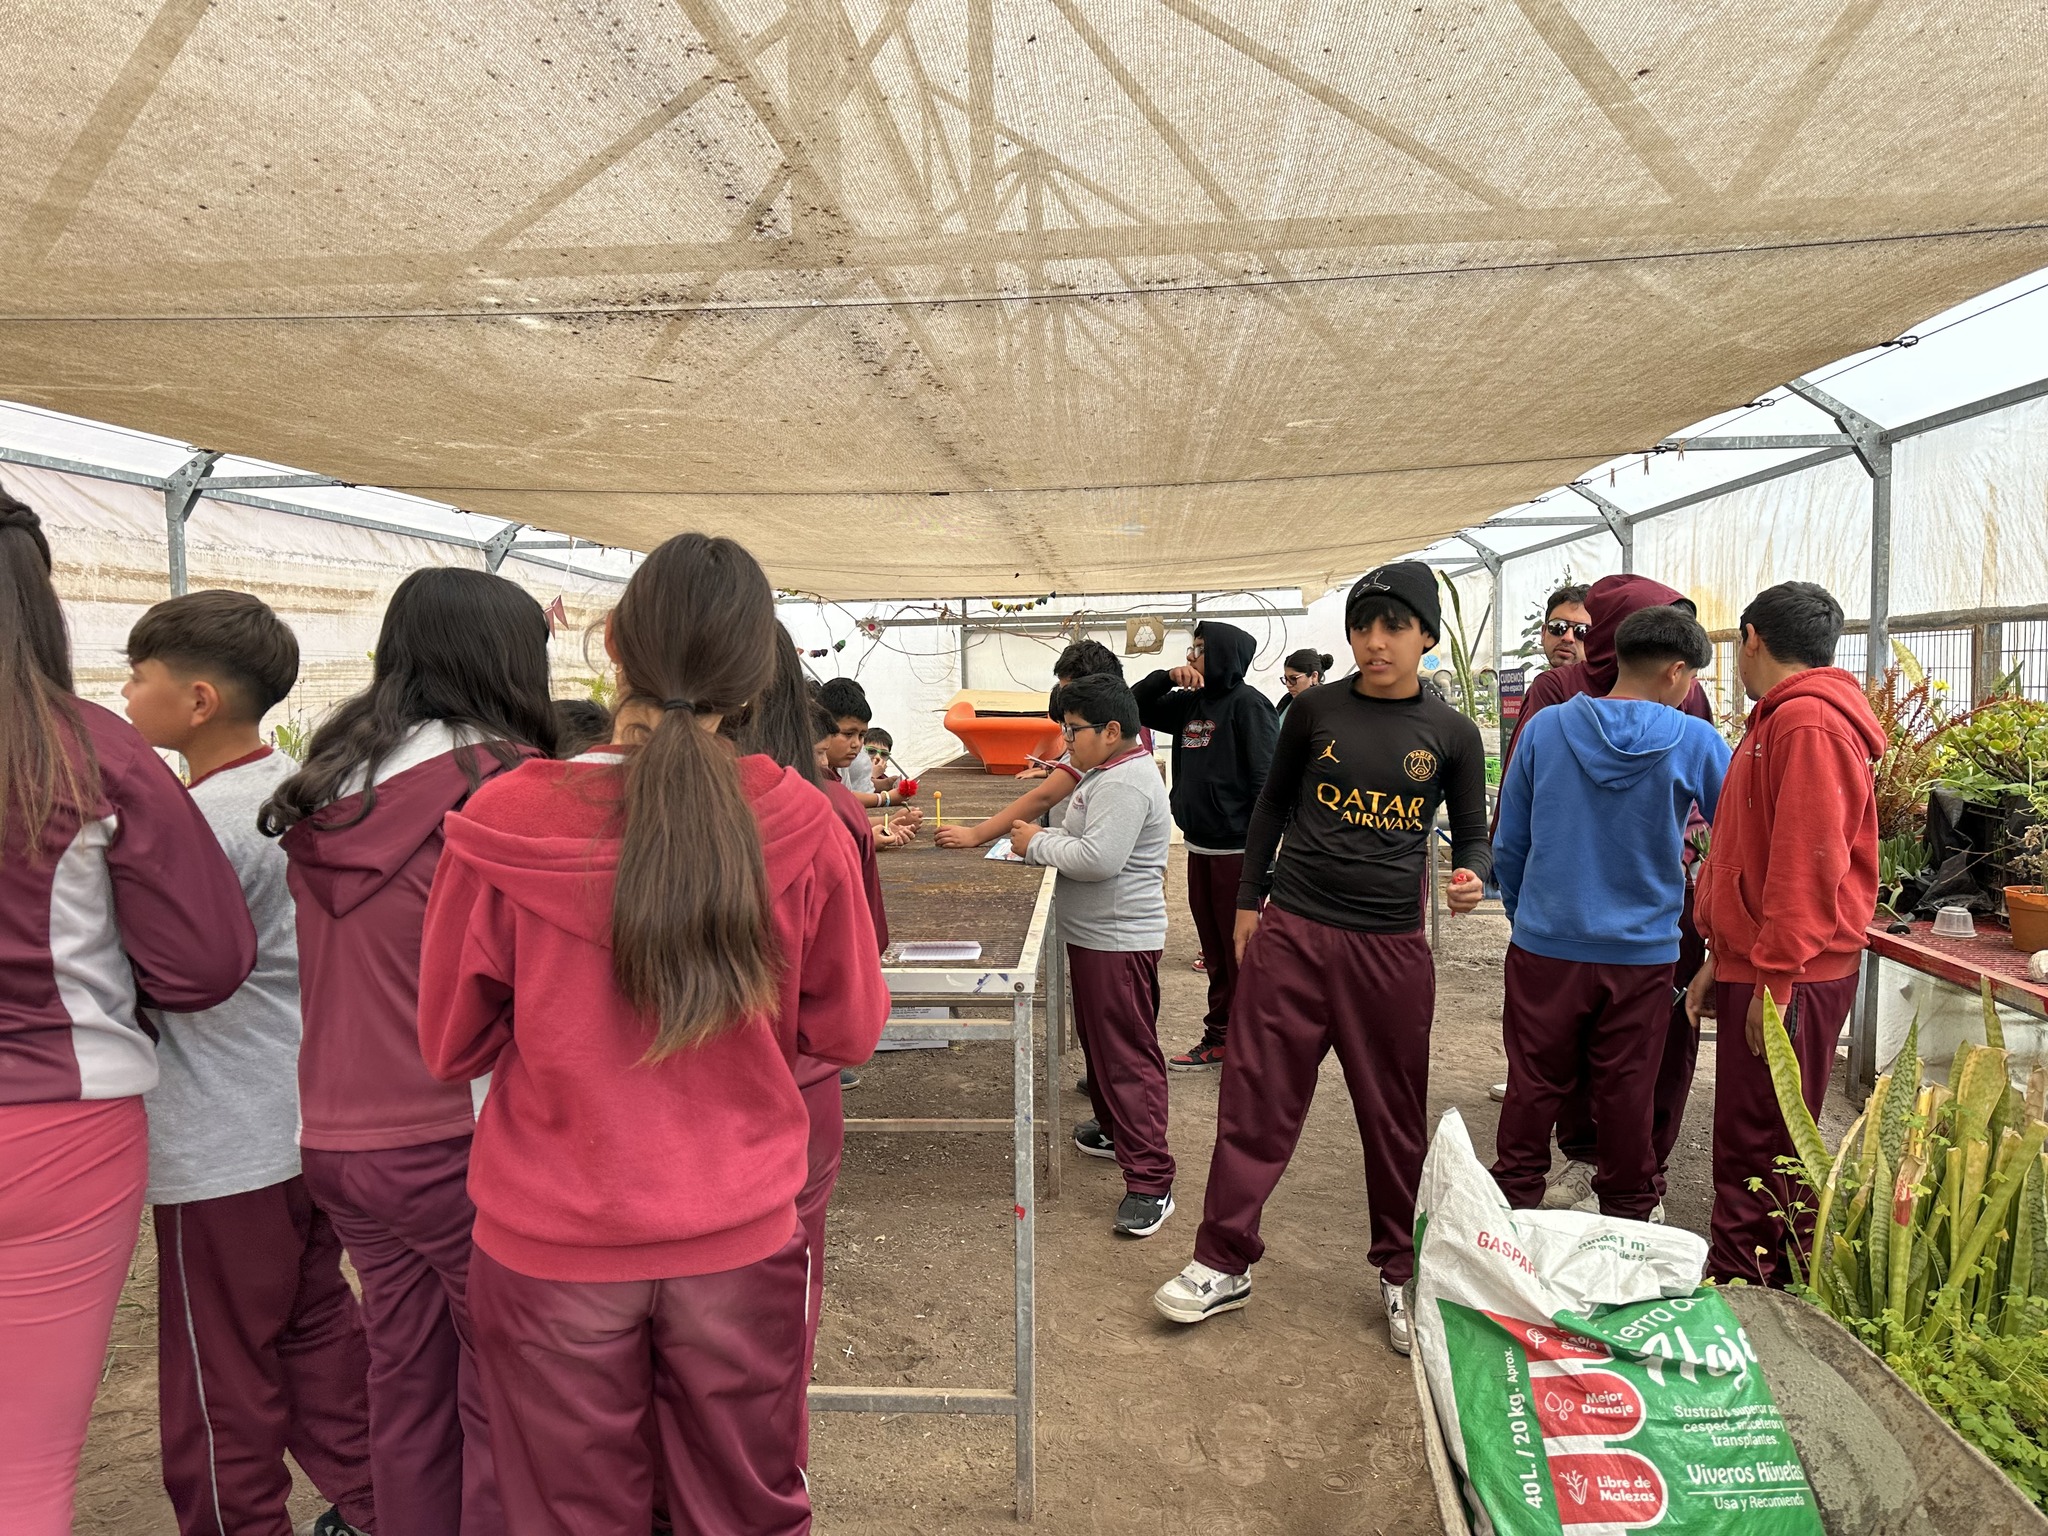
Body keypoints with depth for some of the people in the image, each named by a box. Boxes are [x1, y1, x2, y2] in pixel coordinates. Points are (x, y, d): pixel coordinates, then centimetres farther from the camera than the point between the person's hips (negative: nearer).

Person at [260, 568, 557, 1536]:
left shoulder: (322, 791, 7)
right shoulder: (501, 783, -15)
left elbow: (324, 974, 17)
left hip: (337, 1135, 7)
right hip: (461, 1140, -7)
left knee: (404, 1383, 19)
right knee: (504, 1397, 6)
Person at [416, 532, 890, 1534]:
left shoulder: (504, 824, -16)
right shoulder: (800, 826, -16)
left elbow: (452, 1047, -2)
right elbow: (848, 1031, -2)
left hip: (551, 1249, 0)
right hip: (740, 1241, 1)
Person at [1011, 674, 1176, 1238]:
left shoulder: (1125, 784, -21)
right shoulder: (1109, 774, 14)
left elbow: (1098, 859, -30)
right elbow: (1087, 839, 21)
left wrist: (1038, 844, -15)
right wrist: (1045, 838, 3)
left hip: (1118, 941, -11)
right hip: (1096, 934, 11)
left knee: (1128, 1054, -8)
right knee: (1100, 1040, 23)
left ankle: (1150, 1182, -4)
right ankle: (1114, 1129, 41)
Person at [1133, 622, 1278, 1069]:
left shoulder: (1248, 704, -11)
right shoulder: (1189, 703, 11)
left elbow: (1266, 778, -16)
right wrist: (1166, 678, 1)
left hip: (1237, 849, -8)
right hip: (1200, 846, 8)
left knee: (1241, 952, 0)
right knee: (1215, 951, 15)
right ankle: (1219, 1037, 25)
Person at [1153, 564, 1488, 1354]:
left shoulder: (1451, 733, 3)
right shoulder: (1316, 709, 2)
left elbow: (1472, 835, 11)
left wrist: (1472, 877, -12)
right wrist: (1248, 902, 12)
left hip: (1392, 947, 0)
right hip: (1293, 932, 0)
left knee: (1396, 1117, 11)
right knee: (1256, 1098, 4)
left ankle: (1403, 1274, 30)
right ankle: (1225, 1263, 18)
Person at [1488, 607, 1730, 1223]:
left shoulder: (1545, 728, -4)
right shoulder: (1696, 743, -8)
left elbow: (1508, 846, 2)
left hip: (1544, 945, 1)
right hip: (1641, 951, -1)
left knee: (1533, 1085, 11)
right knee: (1628, 1090, 13)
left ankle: (1513, 1200, 24)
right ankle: (1628, 1208, 29)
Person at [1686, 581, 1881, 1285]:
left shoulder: (1808, 724, -15)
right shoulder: (1780, 719, 18)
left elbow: (1810, 866, -23)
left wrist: (1775, 979, -22)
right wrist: (1721, 958, 22)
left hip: (1788, 980, -10)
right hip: (1756, 969, 10)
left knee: (1757, 1155, -2)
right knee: (1751, 1146, 15)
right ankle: (1740, 1287, 25)